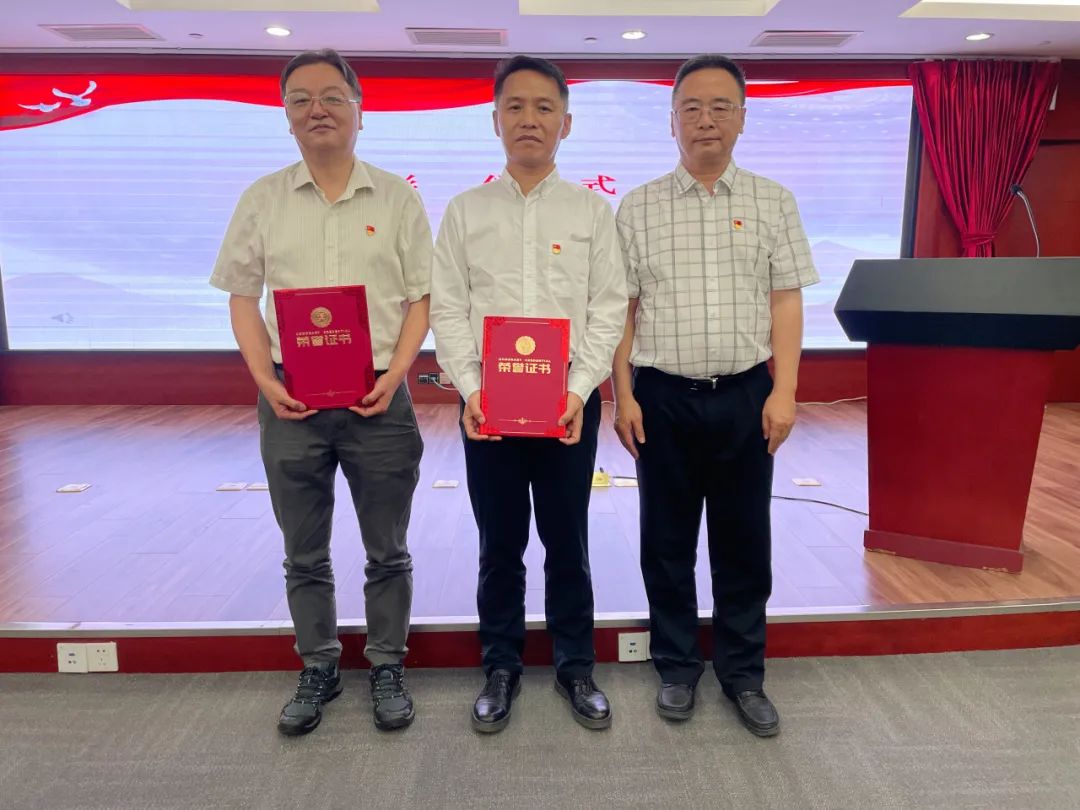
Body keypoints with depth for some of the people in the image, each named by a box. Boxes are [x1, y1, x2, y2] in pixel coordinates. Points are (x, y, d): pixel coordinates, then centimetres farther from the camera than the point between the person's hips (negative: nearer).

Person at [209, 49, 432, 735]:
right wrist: (266, 381, -6)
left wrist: (395, 375, -12)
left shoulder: (397, 198, 3)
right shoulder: (263, 200, 7)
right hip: (291, 401, 2)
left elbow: (421, 297, 1)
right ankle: (318, 669, 31)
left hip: (377, 399, -1)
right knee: (304, 554, 13)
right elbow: (242, 298, 7)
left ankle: (387, 667, 27)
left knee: (387, 551, 9)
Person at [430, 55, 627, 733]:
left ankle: (576, 666, 28)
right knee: (499, 543, 10)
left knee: (567, 541, 10)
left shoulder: (593, 211, 6)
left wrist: (579, 390, -12)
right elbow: (447, 307, 2)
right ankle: (501, 666, 28)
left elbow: (609, 306, 0)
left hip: (569, 400, 0)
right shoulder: (465, 211, 7)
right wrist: (470, 387, -11)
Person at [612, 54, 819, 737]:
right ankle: (678, 667, 27)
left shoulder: (773, 202, 6)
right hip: (663, 397, 0)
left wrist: (783, 392, -5)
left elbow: (786, 303, 3)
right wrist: (623, 396, -3)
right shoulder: (638, 208, 4)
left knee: (744, 540, 9)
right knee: (667, 540, 9)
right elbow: (621, 309, 3)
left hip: (746, 395, 1)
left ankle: (744, 672, 27)